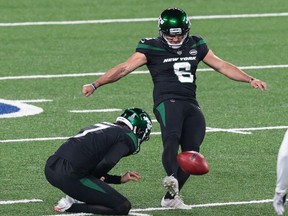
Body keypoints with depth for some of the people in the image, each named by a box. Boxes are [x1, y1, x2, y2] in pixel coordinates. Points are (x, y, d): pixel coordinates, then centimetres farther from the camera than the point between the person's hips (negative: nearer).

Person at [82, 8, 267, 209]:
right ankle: (172, 178, -51)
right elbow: (124, 68, -1)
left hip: (191, 105, 5)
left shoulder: (196, 45, 17)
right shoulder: (151, 48, 4)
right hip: (168, 101, -4)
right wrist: (95, 85, -9)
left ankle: (171, 197, 2)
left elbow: (222, 66, 22)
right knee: (172, 138, -32)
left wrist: (250, 79, 16)